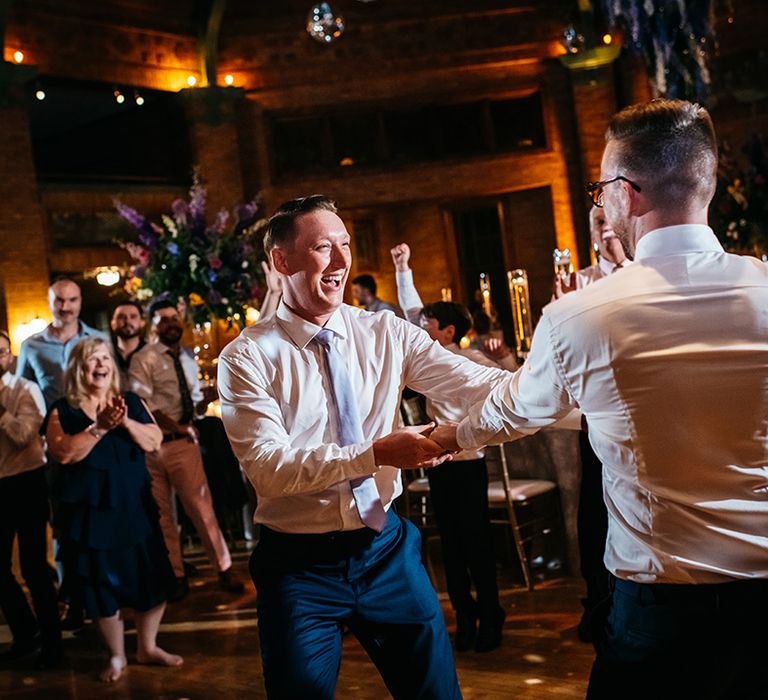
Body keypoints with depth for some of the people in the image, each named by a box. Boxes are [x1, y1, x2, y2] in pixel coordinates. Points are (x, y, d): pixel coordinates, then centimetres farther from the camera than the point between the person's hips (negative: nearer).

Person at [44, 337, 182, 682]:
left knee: (151, 577, 5)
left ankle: (147, 647, 26)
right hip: (89, 511, -2)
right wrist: (99, 427, -26)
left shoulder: (131, 401, 4)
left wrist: (125, 422, -21)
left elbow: (153, 441, -5)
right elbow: (63, 453, -18)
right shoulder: (63, 411, -4)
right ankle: (116, 656, 24)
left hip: (134, 506, 3)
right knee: (102, 584, 5)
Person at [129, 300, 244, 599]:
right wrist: (177, 427, -14)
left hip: (184, 442, 3)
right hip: (154, 444, -3)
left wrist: (210, 396, -5)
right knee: (162, 515, 8)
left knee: (201, 506, 0)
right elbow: (143, 403, -13)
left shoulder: (188, 360, 14)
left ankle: (224, 569, 10)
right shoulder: (144, 359, -6)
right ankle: (176, 575, 20)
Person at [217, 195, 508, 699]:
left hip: (386, 548, 3)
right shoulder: (247, 357, -9)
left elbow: (476, 383, -12)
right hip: (299, 564, -3)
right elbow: (268, 467, -19)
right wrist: (375, 454, -28)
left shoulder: (385, 333, -1)